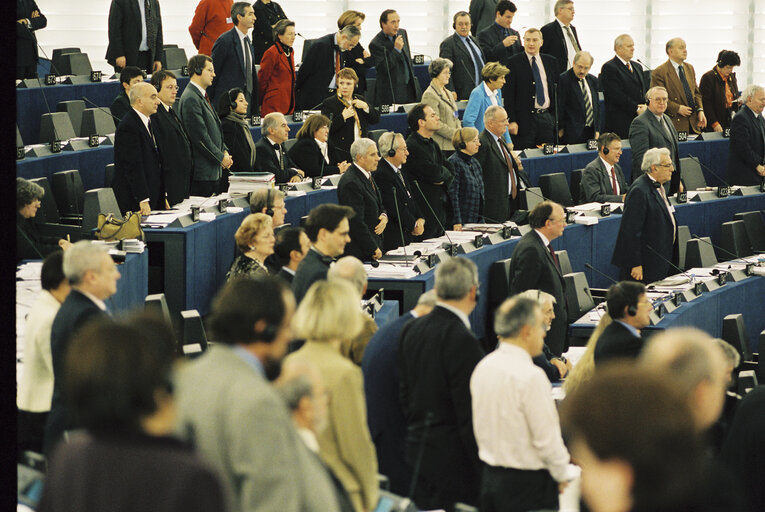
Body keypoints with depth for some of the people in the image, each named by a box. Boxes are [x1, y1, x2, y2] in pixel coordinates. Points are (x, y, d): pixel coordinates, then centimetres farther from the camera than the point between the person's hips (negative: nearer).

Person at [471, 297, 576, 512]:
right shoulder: (531, 376, -20)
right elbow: (547, 438, -18)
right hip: (528, 483, -8)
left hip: (489, 476, 8)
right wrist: (562, 475, -3)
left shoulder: (482, 367, 5)